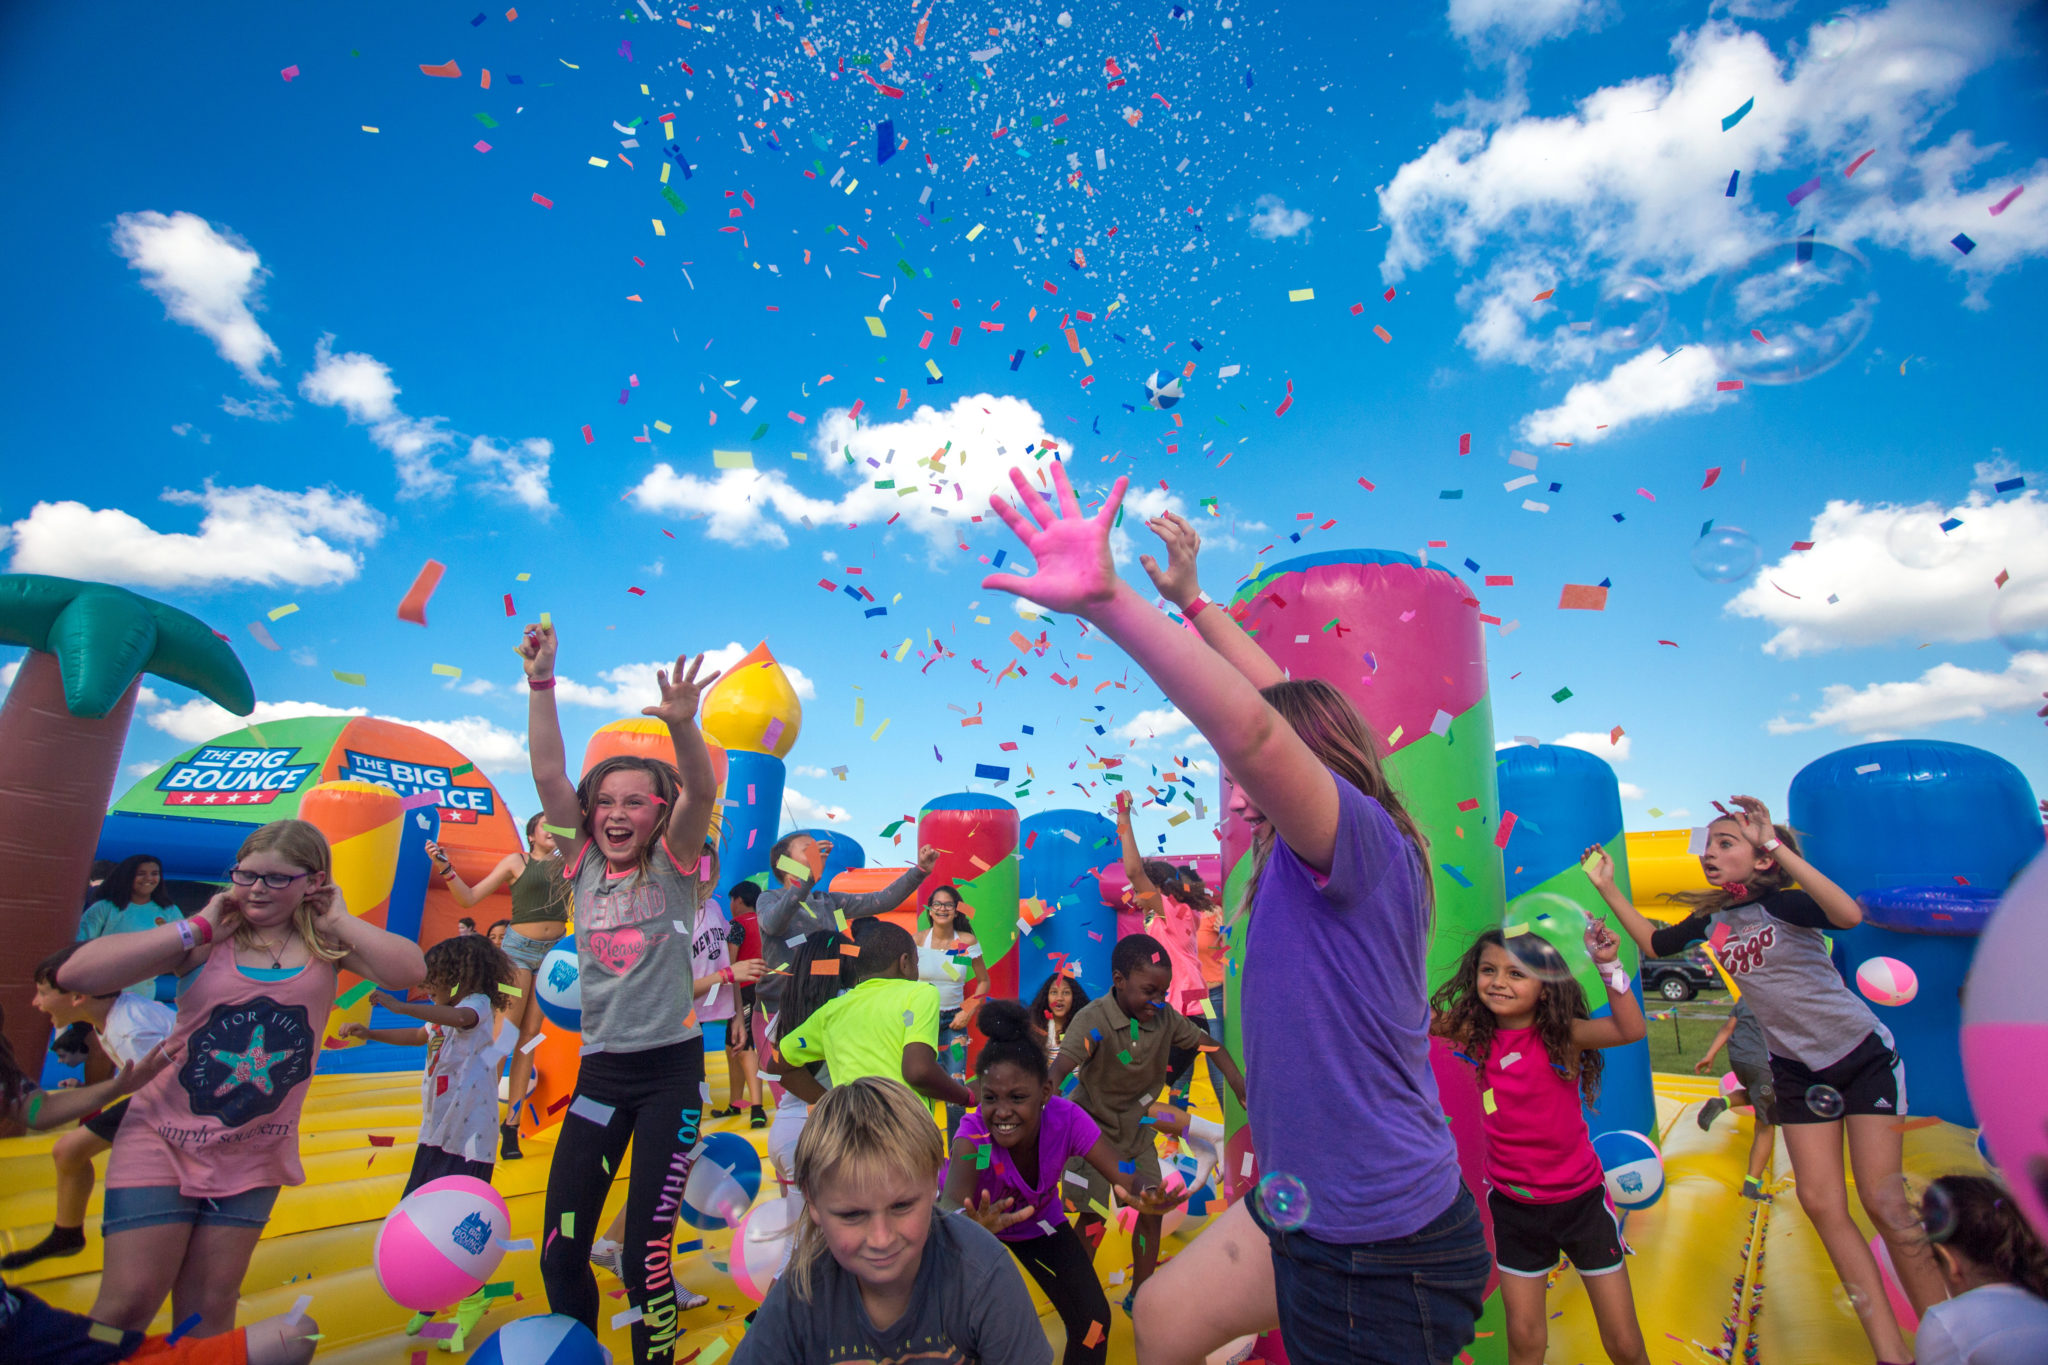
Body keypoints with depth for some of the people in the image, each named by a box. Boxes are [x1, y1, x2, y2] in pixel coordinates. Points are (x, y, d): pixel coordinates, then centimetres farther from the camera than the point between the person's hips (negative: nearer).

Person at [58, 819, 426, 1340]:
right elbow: (75, 975, -20)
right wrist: (197, 929, -18)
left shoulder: (327, 945, -6)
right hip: (164, 1138, -1)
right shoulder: (207, 941, -9)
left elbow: (409, 971, -23)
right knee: (131, 1301, 0)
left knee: (210, 1307, 11)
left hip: (254, 1155, 2)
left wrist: (338, 919, -17)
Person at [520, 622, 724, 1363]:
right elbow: (549, 775, -4)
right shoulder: (585, 865, 3)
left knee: (646, 1256, 2)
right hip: (601, 1070, 4)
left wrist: (681, 724, -43)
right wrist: (541, 684, -12)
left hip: (671, 1069, -3)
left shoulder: (672, 865, -5)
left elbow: (701, 792, -24)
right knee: (560, 1254, 7)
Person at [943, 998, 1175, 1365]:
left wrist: (1146, 1196, -61)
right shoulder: (974, 1134, -38)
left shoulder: (1066, 1119, -32)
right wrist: (972, 1224, -78)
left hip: (1039, 1217, 2)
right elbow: (952, 1201, -55)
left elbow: (1126, 1179, -37)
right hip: (980, 1214, -2)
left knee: (1093, 1320, -8)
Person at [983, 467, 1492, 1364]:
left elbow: (1252, 727, -42)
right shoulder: (1306, 859, 1)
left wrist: (1105, 601, -48)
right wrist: (1191, 601, 19)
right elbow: (1284, 702, 13)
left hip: (1384, 1256, -9)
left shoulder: (1363, 839, -22)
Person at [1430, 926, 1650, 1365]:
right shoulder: (1472, 1037, -12)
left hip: (1580, 1198, -2)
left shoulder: (1560, 1035, -19)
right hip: (1512, 1205, 2)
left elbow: (1631, 1030, -34)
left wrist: (1608, 967, -45)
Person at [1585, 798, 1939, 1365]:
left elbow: (1850, 914, -43)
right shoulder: (1710, 918, -4)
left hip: (1864, 1055, -5)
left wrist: (1779, 848, -43)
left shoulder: (1782, 903, -22)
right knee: (1820, 1203, 1)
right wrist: (1607, 887, 6)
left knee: (1883, 1202, -5)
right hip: (1796, 1069, 5)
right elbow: (1653, 943, 11)